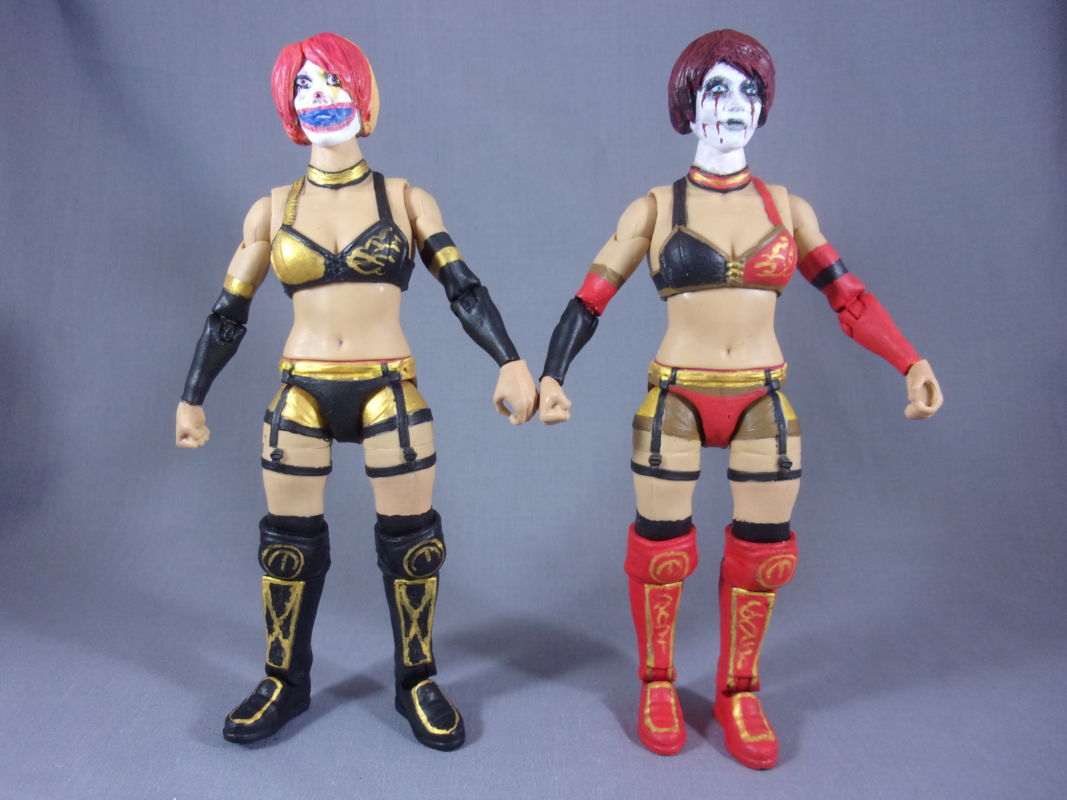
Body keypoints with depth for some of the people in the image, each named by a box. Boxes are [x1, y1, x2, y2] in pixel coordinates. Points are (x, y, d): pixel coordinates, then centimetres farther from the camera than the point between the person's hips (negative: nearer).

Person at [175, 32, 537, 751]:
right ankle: (286, 682, 32)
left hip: (390, 391, -1)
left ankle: (418, 681, 25)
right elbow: (229, 314, 10)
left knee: (410, 538, 3)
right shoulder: (273, 210, 6)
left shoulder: (407, 200, 3)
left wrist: (512, 363, -15)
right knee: (289, 540, 9)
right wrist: (193, 399, 11)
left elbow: (465, 291, -3)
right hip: (301, 393, 2)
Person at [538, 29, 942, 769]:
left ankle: (739, 693, 28)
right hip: (674, 400, -2)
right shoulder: (654, 209, 1)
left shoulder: (787, 208, 7)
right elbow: (590, 299, -2)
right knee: (661, 546, 5)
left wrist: (911, 363, -5)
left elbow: (849, 298, 6)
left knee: (763, 550, 7)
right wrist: (552, 376, -13)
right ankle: (658, 684, 28)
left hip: (765, 402, 3)